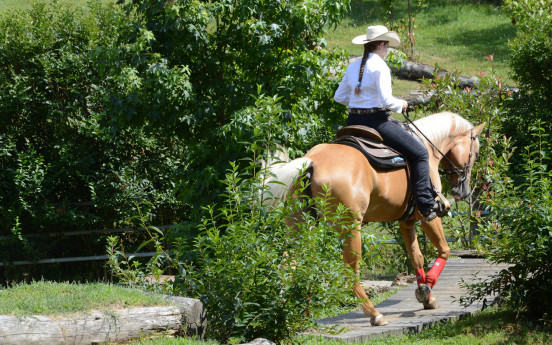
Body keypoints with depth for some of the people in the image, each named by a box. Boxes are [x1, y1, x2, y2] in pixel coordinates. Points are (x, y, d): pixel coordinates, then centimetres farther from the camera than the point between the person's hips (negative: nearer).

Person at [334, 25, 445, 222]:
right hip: (375, 121, -7)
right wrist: (401, 105, -1)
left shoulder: (353, 67, 12)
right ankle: (427, 205, -8)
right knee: (420, 154, -1)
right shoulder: (380, 66, -11)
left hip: (353, 124, 7)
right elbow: (386, 100, -20)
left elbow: (339, 97, 17)